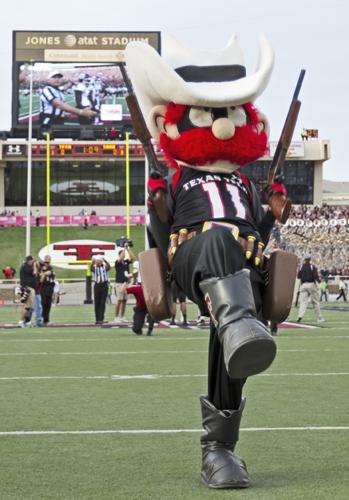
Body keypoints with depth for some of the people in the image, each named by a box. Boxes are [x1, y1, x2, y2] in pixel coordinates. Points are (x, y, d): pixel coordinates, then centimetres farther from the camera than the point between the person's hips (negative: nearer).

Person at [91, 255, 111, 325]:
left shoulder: (105, 267, 6)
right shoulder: (94, 267, 6)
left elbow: (109, 266, -18)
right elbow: (91, 267, -19)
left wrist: (105, 260, -36)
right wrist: (93, 262, -38)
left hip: (104, 285, -1)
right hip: (97, 285, 1)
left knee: (102, 303, -2)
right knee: (97, 303, 3)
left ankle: (101, 319, -2)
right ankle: (97, 319, 10)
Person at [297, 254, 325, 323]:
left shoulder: (301, 267, 5)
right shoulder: (312, 266, -6)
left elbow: (298, 276, 7)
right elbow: (315, 276, -14)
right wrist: (318, 280, 4)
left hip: (303, 285, 2)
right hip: (312, 284, -2)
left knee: (303, 301, -4)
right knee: (315, 302, 8)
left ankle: (300, 316, -24)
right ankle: (319, 318, 14)